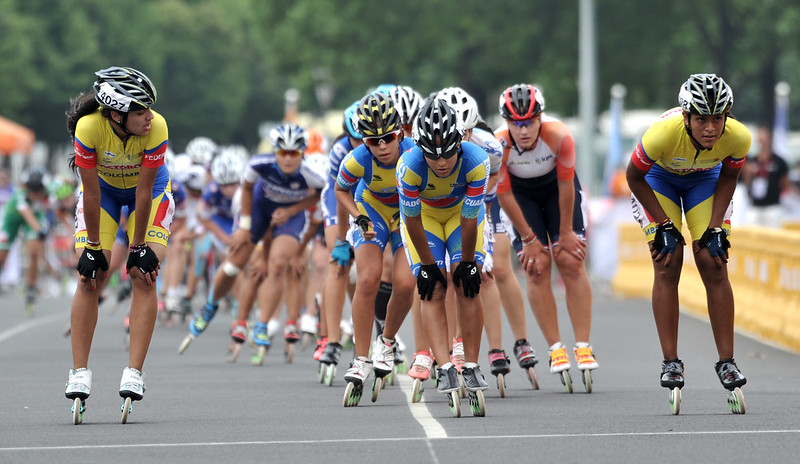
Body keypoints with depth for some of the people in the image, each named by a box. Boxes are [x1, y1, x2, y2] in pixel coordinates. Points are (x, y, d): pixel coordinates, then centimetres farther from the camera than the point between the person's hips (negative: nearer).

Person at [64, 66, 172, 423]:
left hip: (149, 189, 0)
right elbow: (91, 191, -24)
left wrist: (138, 248, -19)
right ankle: (79, 376, -6)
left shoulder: (156, 127, -34)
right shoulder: (89, 127, -35)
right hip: (104, 187, 0)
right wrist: (93, 247, -18)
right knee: (90, 278, -9)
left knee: (144, 276, -13)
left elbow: (144, 191, -26)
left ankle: (134, 374, -14)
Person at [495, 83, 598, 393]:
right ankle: (555, 348, -2)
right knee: (536, 268, -9)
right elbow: (504, 195, -18)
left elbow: (565, 185, -21)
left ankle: (583, 346, -9)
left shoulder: (560, 137, -34)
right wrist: (529, 239, -12)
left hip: (556, 187, 0)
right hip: (522, 193, 0)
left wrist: (566, 232, -12)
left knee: (571, 262, -10)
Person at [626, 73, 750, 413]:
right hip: (657, 178, -2)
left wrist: (716, 227, -13)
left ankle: (727, 362, -2)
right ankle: (670, 362, -7)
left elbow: (728, 177, -9)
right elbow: (634, 177, -20)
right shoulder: (664, 133, -40)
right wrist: (664, 226, -18)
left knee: (713, 264, -9)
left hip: (705, 178, 2)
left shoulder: (738, 137, -33)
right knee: (667, 263, -13)